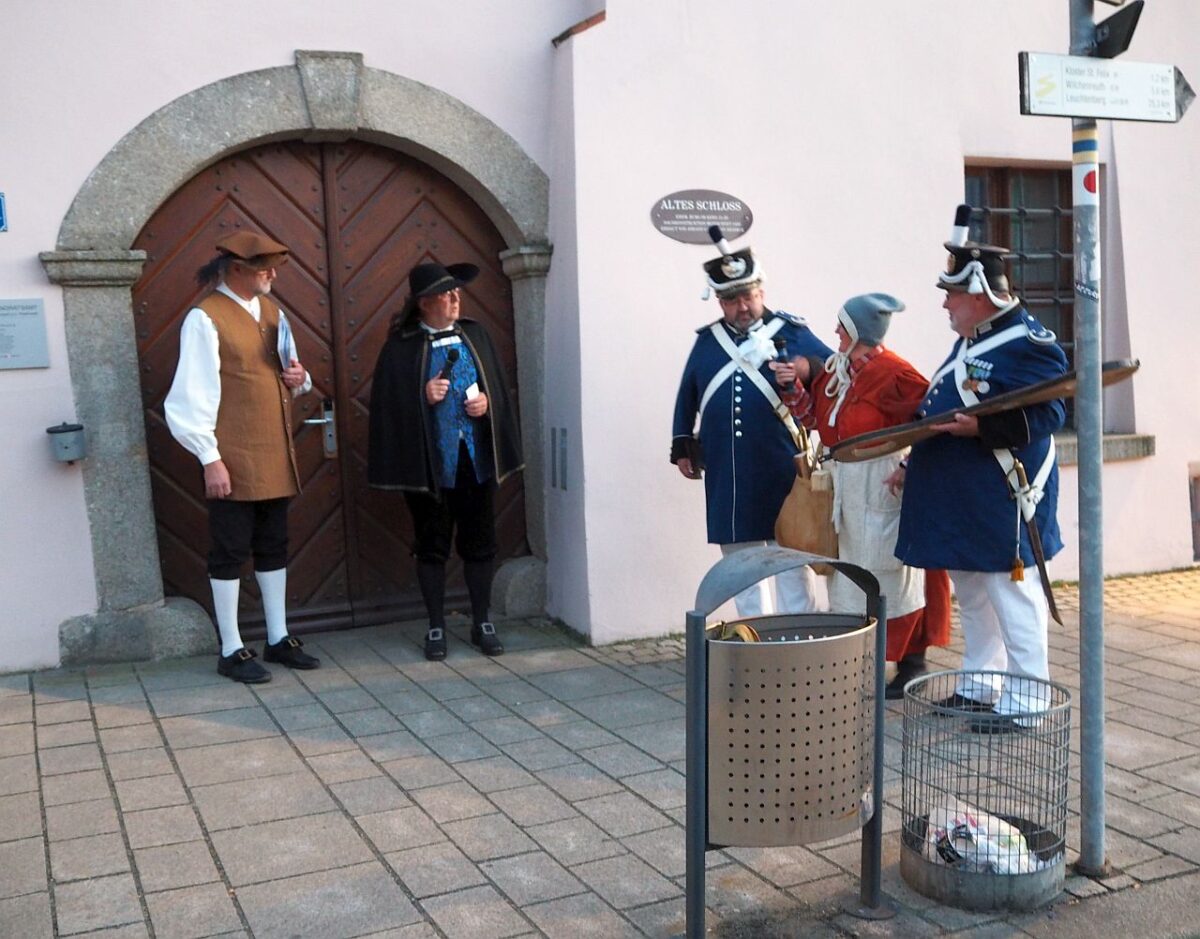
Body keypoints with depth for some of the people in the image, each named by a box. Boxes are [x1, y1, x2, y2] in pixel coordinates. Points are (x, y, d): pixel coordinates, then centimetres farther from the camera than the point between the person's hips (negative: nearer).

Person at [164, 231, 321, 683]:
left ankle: (278, 639, 25)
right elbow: (194, 394, -14)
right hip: (233, 457, -7)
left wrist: (298, 379, -2)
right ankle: (231, 650, 12)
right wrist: (210, 459, -17)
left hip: (275, 452, 7)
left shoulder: (271, 311, 11)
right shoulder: (206, 318, -11)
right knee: (230, 552, 2)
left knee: (273, 547, 14)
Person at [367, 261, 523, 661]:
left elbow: (499, 386, 12)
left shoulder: (475, 334, 8)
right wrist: (423, 396, -19)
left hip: (476, 458, 3)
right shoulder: (401, 346, -4)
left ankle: (482, 623, 21)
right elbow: (388, 403, -5)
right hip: (429, 462, -3)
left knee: (479, 541, 9)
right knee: (432, 545, 7)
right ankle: (436, 627, 19)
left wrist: (487, 401, -8)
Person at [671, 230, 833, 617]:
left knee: (792, 563, 2)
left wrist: (802, 373, -17)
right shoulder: (707, 341, 12)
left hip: (781, 476, -3)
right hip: (726, 479, 4)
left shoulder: (791, 332, 2)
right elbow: (687, 397, 20)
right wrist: (683, 446, 17)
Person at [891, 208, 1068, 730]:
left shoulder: (1028, 345, -14)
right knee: (971, 598, 18)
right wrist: (912, 465, 20)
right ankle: (977, 687, 31)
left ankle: (1025, 701, 10)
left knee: (1012, 599, -1)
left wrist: (980, 426, -30)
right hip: (959, 500, 10)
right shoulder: (969, 342, 14)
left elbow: (1047, 416, -21)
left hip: (1002, 502, -10)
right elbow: (940, 413, 21)